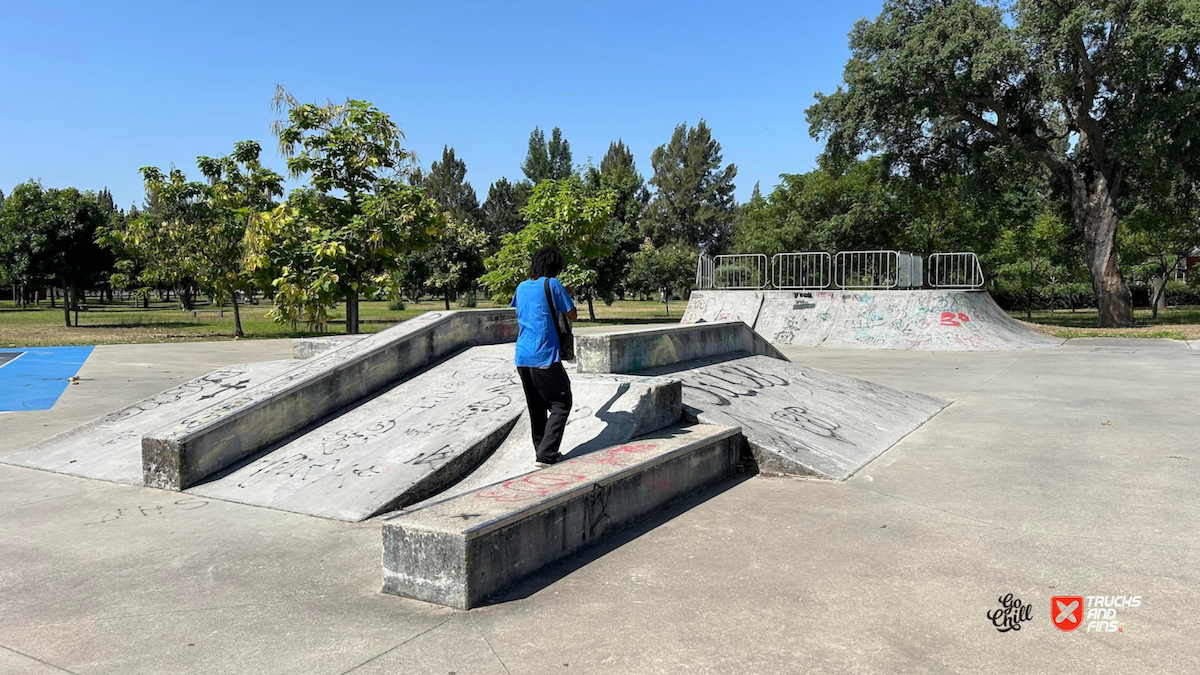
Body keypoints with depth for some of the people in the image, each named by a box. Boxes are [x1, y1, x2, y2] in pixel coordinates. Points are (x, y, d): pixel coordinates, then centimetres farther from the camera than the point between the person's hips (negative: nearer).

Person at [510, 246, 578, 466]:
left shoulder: (522, 287, 12)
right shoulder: (553, 284, -6)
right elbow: (572, 315, -1)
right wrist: (568, 296, 17)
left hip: (522, 357, 7)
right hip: (545, 357, -7)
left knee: (536, 408, 14)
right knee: (561, 405, 2)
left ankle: (541, 452, 19)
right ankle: (546, 454, -7)